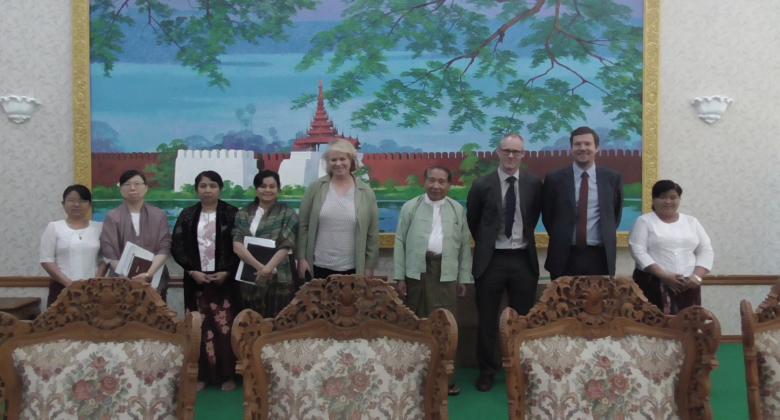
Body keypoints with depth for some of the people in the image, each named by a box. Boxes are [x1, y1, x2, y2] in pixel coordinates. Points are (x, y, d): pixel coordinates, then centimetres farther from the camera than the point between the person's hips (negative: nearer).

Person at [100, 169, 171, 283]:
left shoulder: (159, 215, 6)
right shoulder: (112, 217, 3)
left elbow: (164, 248, -2)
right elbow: (109, 254, -3)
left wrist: (149, 274, -16)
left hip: (154, 278, 1)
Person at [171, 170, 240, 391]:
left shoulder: (232, 214, 0)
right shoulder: (187, 215, 6)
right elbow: (177, 247, 3)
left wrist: (227, 272, -12)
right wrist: (192, 270, -9)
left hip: (225, 279, -2)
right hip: (196, 279, 2)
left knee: (225, 326, -2)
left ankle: (227, 374, 7)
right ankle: (201, 374, 13)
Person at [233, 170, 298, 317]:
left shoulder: (287, 214, 3)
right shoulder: (243, 214, 9)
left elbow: (286, 247, -7)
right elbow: (237, 245, -3)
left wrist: (269, 267, -23)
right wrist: (259, 266, -16)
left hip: (278, 280, -2)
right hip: (249, 279, 2)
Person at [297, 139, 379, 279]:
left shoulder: (366, 193, 0)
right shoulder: (315, 188, 1)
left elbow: (372, 234, 2)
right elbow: (303, 225, 2)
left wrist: (369, 267, 1)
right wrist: (301, 258, -2)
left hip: (352, 269, 0)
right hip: (317, 267, 0)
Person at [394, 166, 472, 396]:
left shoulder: (458, 210, 8)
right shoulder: (410, 207, 4)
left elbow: (465, 245, 9)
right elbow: (400, 242, 3)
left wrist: (463, 278, 6)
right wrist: (399, 276, -2)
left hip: (446, 274, 1)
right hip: (416, 272, 0)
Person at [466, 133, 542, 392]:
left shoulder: (534, 184, 0)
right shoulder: (482, 185, -4)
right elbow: (472, 221, 8)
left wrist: (524, 236, 11)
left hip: (523, 259, 2)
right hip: (491, 260, -1)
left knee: (523, 319, 11)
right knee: (487, 320, 8)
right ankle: (487, 371, 23)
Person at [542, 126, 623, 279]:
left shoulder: (612, 178, 4)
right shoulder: (554, 179, 0)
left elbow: (616, 213, 16)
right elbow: (547, 215, 9)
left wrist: (607, 238, 10)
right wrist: (560, 240, 7)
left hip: (600, 256, 1)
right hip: (564, 257, -1)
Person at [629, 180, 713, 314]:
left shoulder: (691, 221, 15)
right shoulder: (644, 221, 3)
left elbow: (706, 251, 11)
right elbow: (638, 251, -7)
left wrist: (697, 276, -7)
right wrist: (663, 276, -17)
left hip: (688, 285, 4)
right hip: (653, 284, -3)